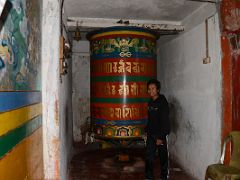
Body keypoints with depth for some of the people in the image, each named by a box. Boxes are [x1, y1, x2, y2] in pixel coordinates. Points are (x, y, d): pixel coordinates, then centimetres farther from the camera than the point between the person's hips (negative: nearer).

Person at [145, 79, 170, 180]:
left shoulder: (162, 102, -16)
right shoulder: (150, 102, 7)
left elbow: (164, 121, -19)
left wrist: (160, 137, -20)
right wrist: (147, 131, 13)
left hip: (161, 134, -6)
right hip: (151, 134, 6)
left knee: (163, 157, 9)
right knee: (149, 156, 8)